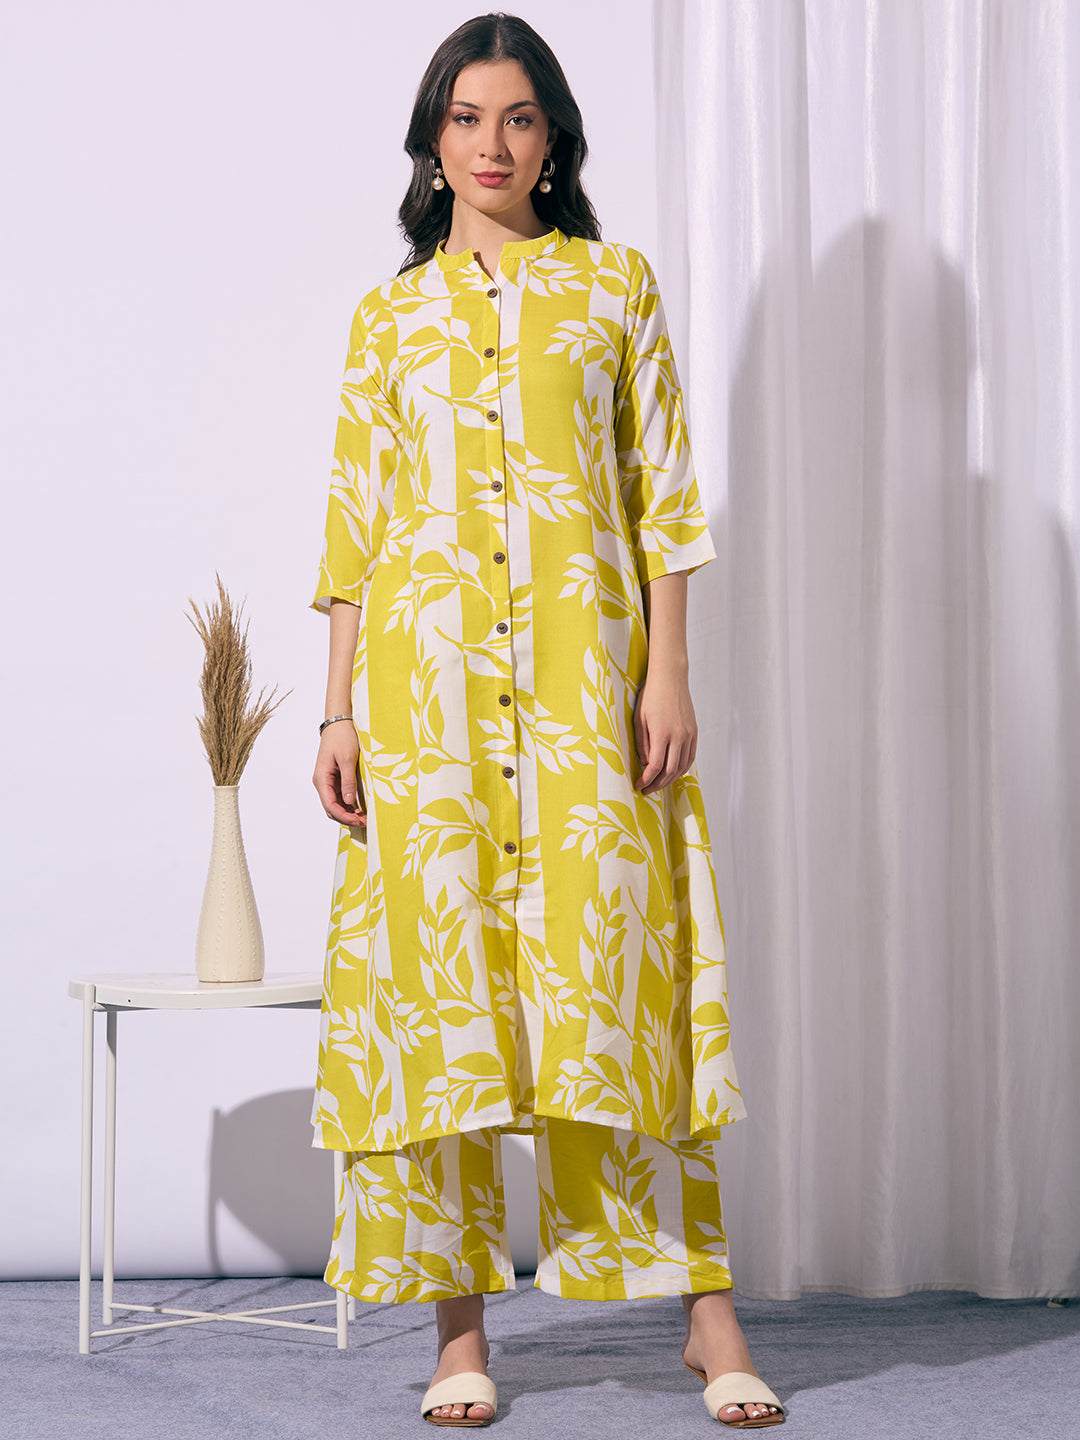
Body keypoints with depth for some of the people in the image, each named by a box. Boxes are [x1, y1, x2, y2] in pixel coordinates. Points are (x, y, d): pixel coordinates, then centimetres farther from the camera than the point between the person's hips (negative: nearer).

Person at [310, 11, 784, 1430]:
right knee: (441, 960, -1)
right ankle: (460, 1321, 5)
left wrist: (669, 673, -4)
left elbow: (664, 491, 6)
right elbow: (355, 520, 10)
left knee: (617, 956, -5)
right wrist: (339, 711, 2)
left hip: (585, 660, -1)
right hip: (428, 669, 1)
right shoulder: (389, 312, 13)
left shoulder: (616, 284, 11)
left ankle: (705, 1304, 1)